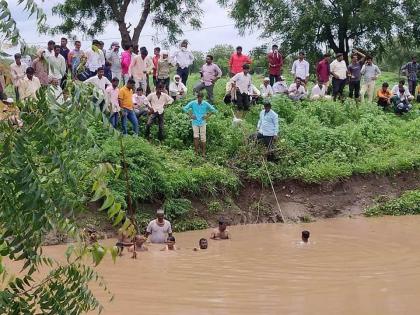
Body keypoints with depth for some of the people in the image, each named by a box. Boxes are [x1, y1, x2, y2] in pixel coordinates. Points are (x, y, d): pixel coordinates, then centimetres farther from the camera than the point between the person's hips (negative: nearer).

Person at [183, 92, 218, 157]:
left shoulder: (205, 104, -2)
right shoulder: (193, 103, -4)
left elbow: (213, 110, 5)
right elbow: (185, 108, 1)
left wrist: (207, 116, -2)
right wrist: (191, 115, -4)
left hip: (202, 123, 1)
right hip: (195, 123, -1)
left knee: (203, 138, 2)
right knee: (196, 137, -9)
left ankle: (203, 153, 10)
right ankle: (196, 152, -2)